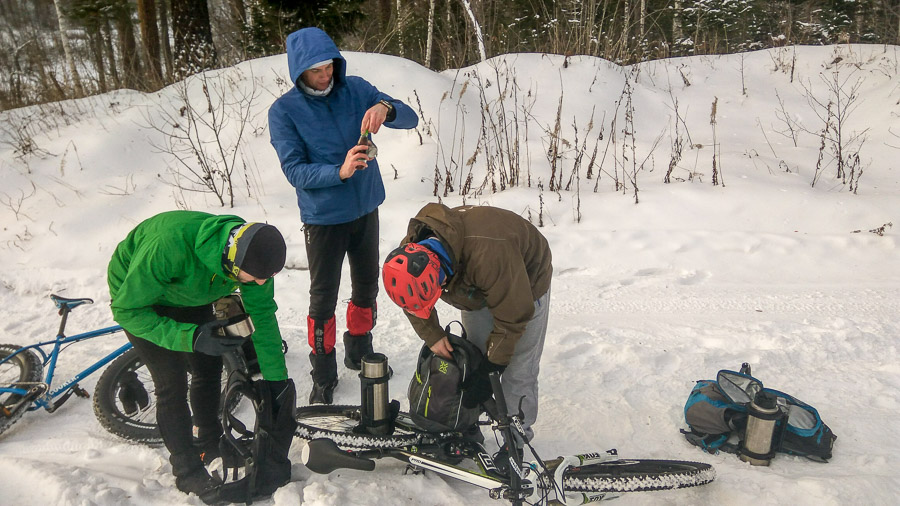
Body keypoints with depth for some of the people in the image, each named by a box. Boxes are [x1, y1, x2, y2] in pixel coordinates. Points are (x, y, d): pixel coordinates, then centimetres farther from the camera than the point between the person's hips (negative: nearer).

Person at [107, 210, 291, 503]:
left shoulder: (253, 255, -28)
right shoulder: (170, 246, -45)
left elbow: (263, 315, -13)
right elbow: (127, 309, -33)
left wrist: (276, 379, -6)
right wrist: (192, 337, -44)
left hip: (189, 297, 5)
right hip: (137, 294, -5)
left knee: (209, 367, 7)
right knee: (172, 383, -9)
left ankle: (211, 443, 32)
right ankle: (188, 472, 8)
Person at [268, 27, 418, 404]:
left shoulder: (356, 89, -4)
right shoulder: (284, 111, -12)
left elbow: (410, 118, -9)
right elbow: (294, 170, -18)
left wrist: (386, 108, -32)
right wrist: (339, 171, -34)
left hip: (366, 209, 4)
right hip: (323, 217, -4)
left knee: (367, 286, 17)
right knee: (323, 299, 4)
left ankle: (359, 352, 40)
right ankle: (323, 376, 22)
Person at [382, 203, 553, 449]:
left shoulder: (488, 253, -47)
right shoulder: (411, 252, -26)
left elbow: (513, 316, -33)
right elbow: (413, 300, -3)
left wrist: (490, 368, -25)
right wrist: (432, 335, -15)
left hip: (525, 284, -5)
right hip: (478, 287, 6)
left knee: (517, 373, -6)